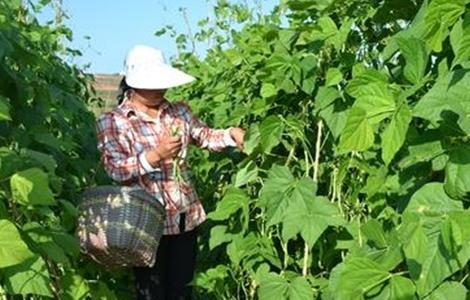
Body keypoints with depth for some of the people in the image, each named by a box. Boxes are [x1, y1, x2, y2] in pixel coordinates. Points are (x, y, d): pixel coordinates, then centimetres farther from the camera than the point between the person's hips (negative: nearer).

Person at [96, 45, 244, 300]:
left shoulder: (179, 111, 8)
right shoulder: (111, 122, -6)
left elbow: (205, 137, 10)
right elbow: (115, 170, -15)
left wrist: (231, 134, -10)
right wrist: (155, 155, -25)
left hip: (186, 217, 5)